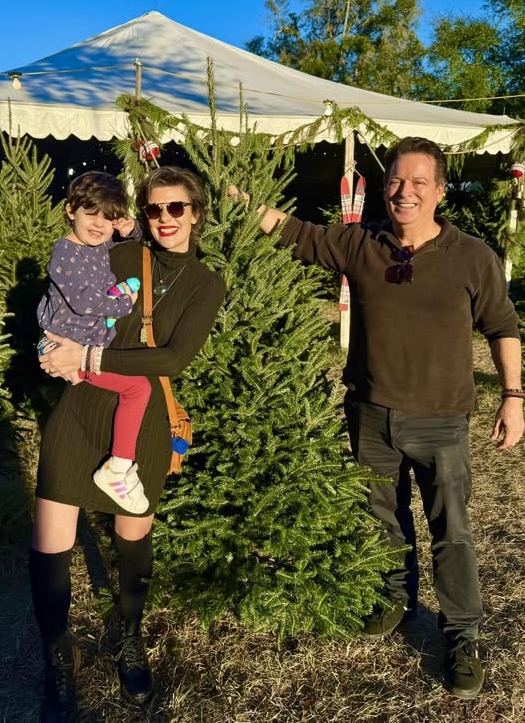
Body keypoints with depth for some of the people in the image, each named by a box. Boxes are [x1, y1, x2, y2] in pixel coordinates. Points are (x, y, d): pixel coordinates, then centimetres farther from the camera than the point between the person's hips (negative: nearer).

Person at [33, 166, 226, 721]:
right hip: (79, 411, 1)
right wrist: (65, 350, -16)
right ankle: (58, 657, 24)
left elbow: (175, 357, -11)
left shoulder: (207, 284, 2)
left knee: (133, 537, 14)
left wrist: (94, 358, -16)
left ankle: (130, 641, 42)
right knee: (48, 547, -2)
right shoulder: (120, 259, 5)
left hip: (142, 423, 0)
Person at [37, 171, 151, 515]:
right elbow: (83, 300, -27)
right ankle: (117, 470, -12)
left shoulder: (103, 247, 8)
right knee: (138, 386, -20)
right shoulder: (66, 252, -17)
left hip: (98, 341, 10)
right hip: (73, 349, -10)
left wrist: (132, 232, 6)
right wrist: (125, 303, -16)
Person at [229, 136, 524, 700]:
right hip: (370, 415, 3)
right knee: (385, 521, 20)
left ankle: (462, 637, 25)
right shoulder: (358, 244, -2)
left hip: (440, 422, -2)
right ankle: (397, 596, 44)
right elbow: (290, 231, 2)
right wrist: (244, 200, -9)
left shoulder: (472, 257, -7)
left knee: (450, 532, 6)